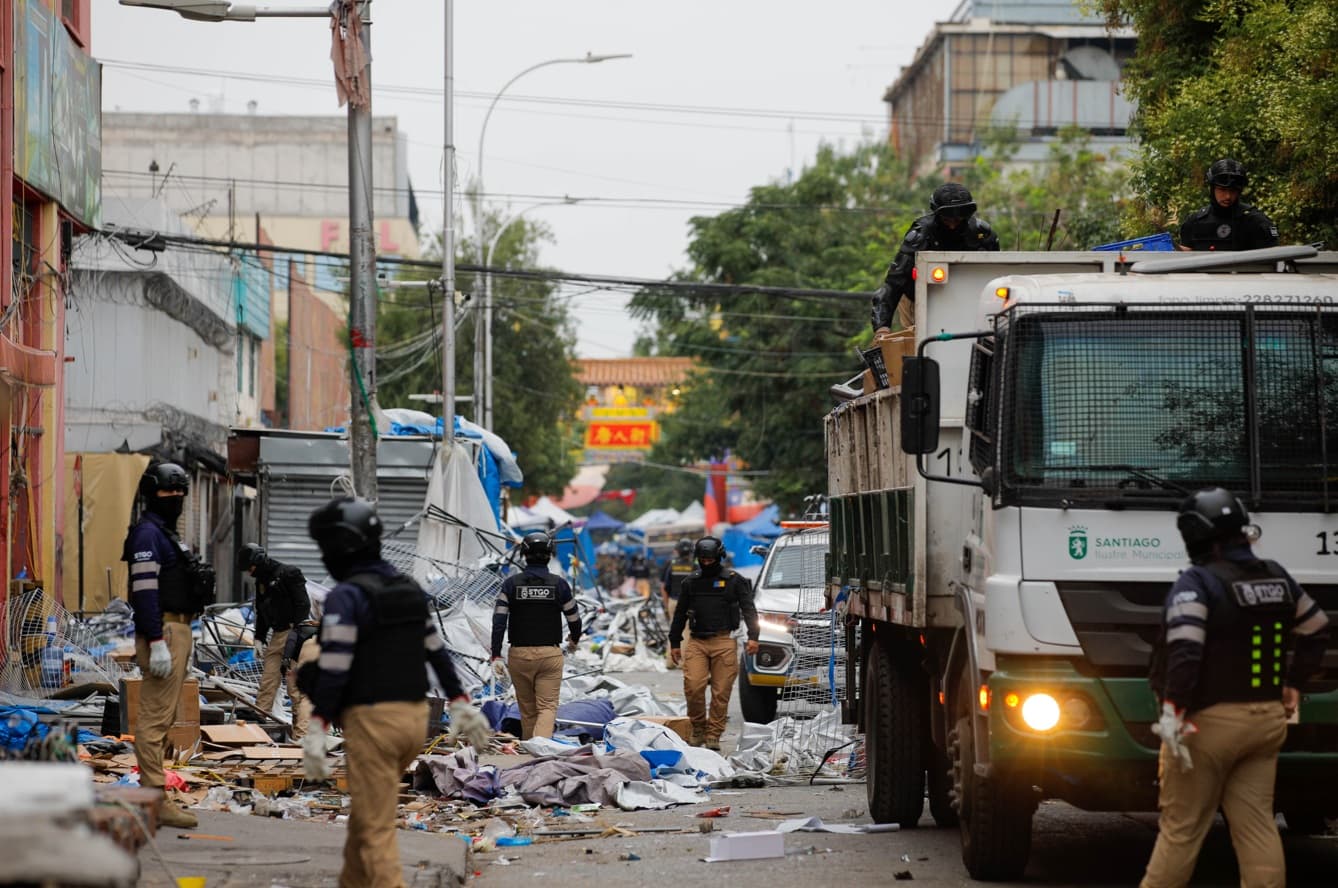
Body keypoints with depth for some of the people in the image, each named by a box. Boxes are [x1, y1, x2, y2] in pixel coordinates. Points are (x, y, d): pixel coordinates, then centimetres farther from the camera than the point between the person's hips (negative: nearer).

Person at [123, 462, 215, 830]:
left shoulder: (167, 534, 20)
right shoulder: (147, 533, -11)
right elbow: (145, 589, -20)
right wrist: (157, 643, -26)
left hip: (176, 631, 11)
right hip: (161, 633, -11)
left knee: (163, 717, 14)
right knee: (155, 718, -11)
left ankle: (153, 794, 19)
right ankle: (155, 799, -13)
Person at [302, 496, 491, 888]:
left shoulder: (346, 596, -13)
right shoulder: (409, 589, 11)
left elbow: (334, 669, -18)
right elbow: (437, 650, 15)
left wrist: (317, 729, -17)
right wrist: (460, 703, 21)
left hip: (372, 719, -8)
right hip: (415, 714, 8)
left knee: (376, 829, -5)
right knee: (365, 812, 24)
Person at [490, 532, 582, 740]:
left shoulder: (511, 584, 0)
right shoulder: (559, 584, -2)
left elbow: (499, 621, -6)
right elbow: (574, 619, 7)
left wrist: (496, 656, -3)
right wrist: (574, 639, 29)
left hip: (519, 654, 1)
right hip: (550, 653, -1)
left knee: (527, 709, 14)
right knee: (548, 706, -4)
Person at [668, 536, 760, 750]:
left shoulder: (733, 581, 7)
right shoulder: (691, 583, 17)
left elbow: (748, 610, 1)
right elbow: (680, 614, 24)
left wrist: (752, 637, -12)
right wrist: (675, 642, 20)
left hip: (724, 642, -2)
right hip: (697, 642, 2)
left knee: (721, 692, -5)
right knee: (693, 686, -14)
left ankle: (713, 735, 2)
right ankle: (698, 729, 3)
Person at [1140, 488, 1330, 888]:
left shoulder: (1198, 583, -13)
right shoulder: (1276, 578, 10)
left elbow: (1184, 647, -26)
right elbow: (1315, 629, 23)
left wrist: (1173, 708, -25)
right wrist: (1293, 684, 28)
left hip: (1210, 720, -6)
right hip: (1267, 718, 6)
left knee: (1181, 828, 1)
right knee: (1256, 824, 5)